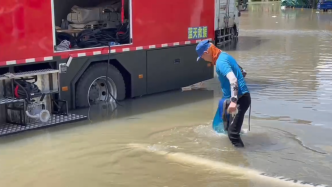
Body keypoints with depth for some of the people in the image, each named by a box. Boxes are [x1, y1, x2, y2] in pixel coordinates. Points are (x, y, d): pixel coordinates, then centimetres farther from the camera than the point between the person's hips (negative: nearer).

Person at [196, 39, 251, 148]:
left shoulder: (221, 62, -17)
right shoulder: (224, 56, 13)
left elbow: (233, 80, -31)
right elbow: (241, 72, 24)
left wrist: (233, 101, -39)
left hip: (239, 99, -11)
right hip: (239, 97, 11)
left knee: (232, 133, -12)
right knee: (229, 128, 23)